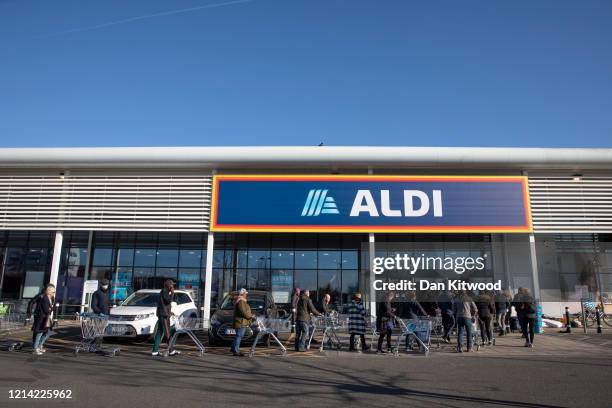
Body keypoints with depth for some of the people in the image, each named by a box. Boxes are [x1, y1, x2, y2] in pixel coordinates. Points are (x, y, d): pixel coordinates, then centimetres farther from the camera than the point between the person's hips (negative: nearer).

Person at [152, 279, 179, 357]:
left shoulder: (165, 292, 19)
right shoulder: (164, 291, -11)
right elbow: (169, 300, -23)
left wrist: (169, 312, 27)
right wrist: (172, 292, -15)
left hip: (161, 315, 10)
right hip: (164, 315, -10)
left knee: (159, 332, 9)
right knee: (168, 333, -7)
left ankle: (155, 351, 10)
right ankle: (171, 351, -4)